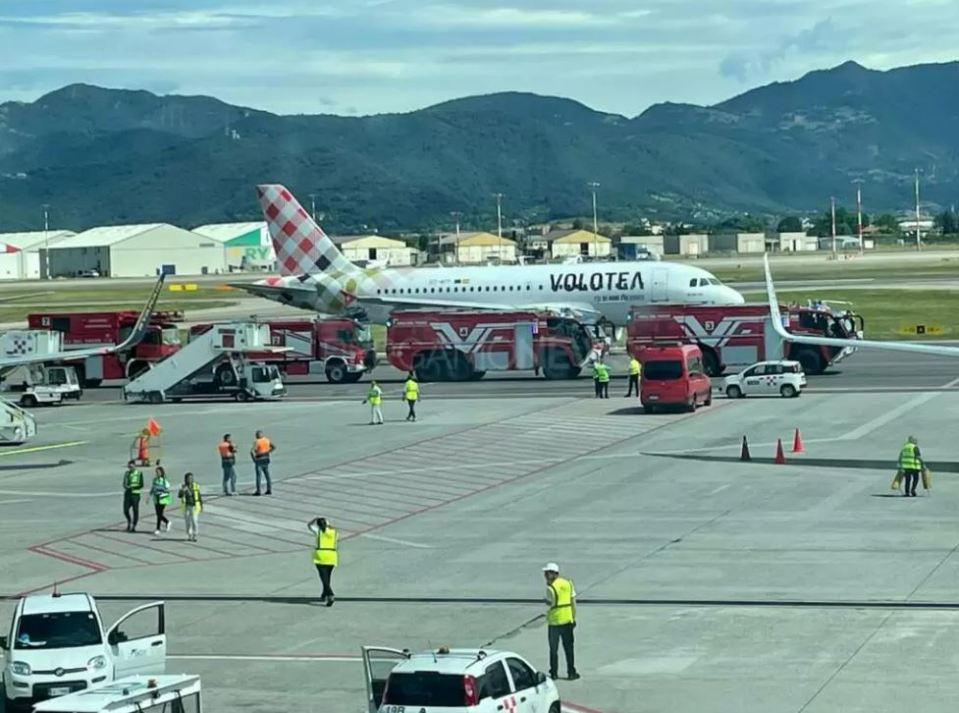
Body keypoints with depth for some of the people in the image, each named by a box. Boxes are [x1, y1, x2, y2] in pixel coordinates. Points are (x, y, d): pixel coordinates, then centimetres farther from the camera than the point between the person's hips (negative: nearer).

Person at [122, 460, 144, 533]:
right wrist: (126, 487, -9)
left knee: (135, 511, 0)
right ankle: (129, 522, 25)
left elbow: (141, 485, -8)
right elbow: (124, 483, 15)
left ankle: (134, 526, 11)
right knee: (126, 510, -3)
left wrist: (133, 487, -21)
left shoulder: (139, 474, -4)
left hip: (135, 494, -4)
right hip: (127, 494, 4)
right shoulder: (126, 473, 10)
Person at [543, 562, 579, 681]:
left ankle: (554, 673, 14)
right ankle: (571, 673, 12)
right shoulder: (568, 583, 2)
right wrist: (574, 618, 13)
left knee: (553, 649, 9)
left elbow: (549, 606, -13)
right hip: (567, 621, 4)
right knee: (568, 648, 11)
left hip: (554, 622, -4)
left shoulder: (551, 588, -17)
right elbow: (573, 603, 6)